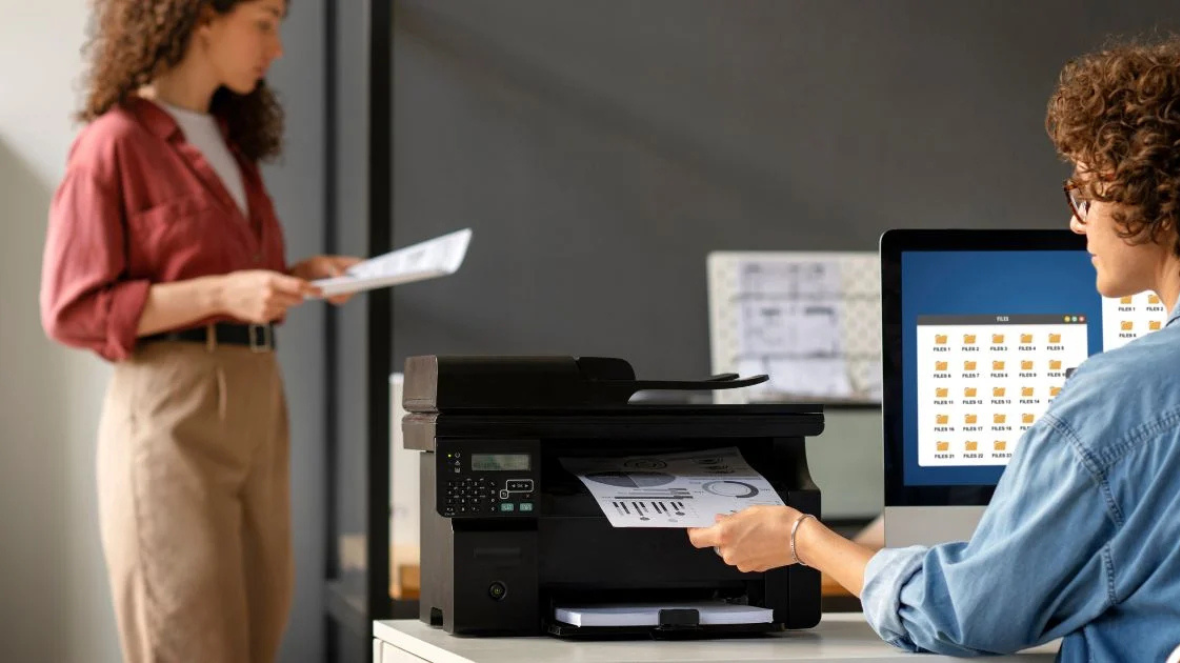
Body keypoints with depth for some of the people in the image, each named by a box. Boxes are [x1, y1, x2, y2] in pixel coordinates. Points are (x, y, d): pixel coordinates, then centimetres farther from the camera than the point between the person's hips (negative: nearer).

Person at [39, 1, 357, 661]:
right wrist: (223, 293, -19)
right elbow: (73, 310, -10)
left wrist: (298, 276, 7)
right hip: (170, 414, -8)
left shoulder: (230, 143, 18)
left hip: (256, 408, 8)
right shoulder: (115, 143, -6)